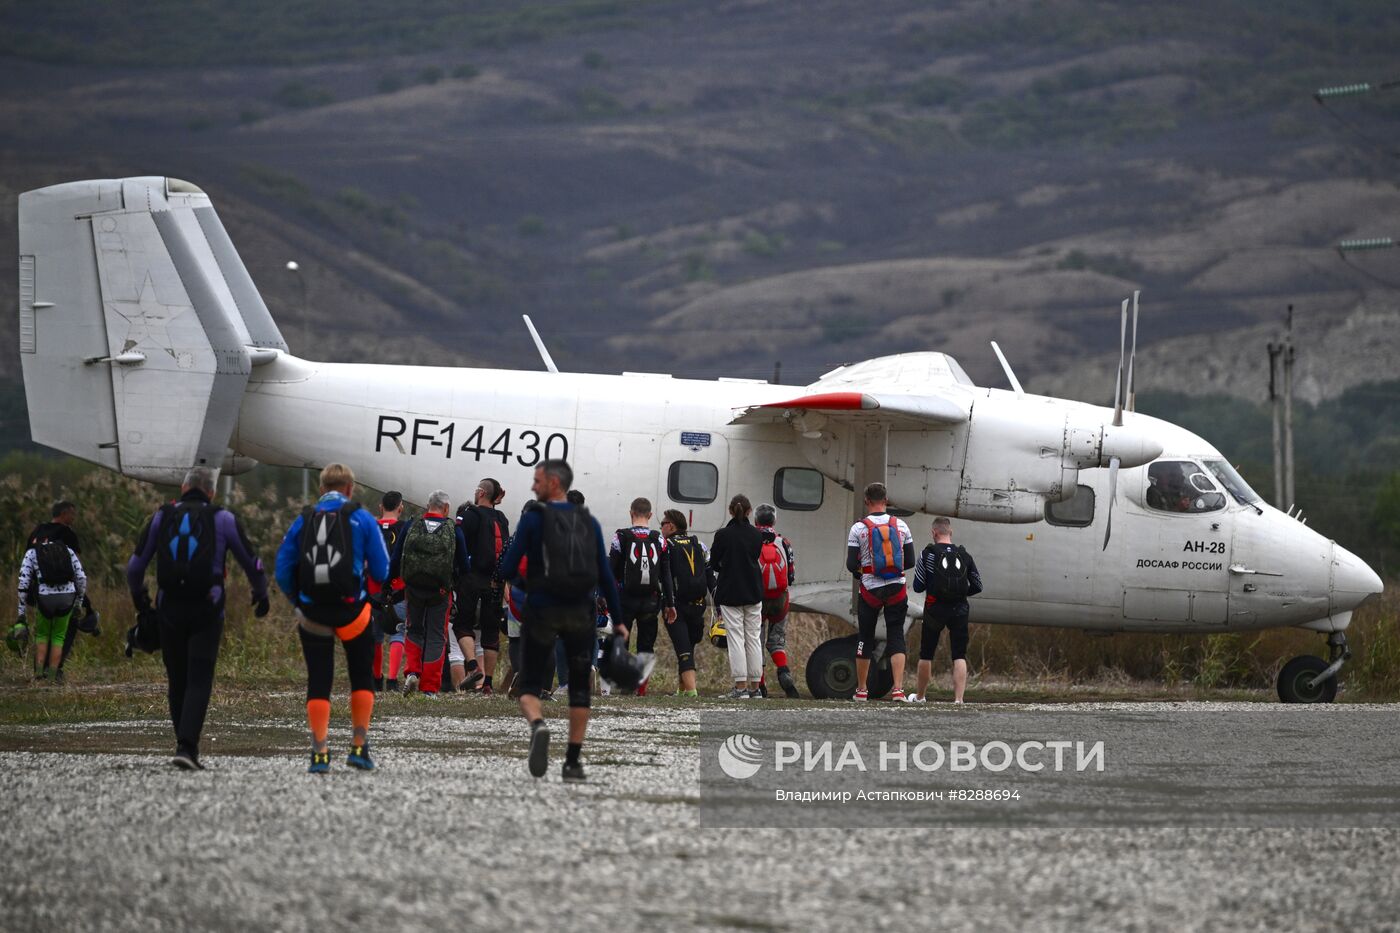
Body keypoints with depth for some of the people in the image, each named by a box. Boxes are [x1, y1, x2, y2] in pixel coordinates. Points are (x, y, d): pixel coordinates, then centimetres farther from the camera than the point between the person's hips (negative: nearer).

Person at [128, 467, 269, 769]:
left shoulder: (161, 518, 9)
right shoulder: (223, 520, 3)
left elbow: (136, 565, 14)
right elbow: (251, 562, 10)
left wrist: (137, 594, 33)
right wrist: (261, 594, 28)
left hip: (169, 611, 2)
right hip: (206, 611, -2)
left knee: (177, 682, 13)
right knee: (199, 682, -5)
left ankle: (187, 746, 17)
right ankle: (186, 748, -18)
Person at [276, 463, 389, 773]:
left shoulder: (303, 521, 5)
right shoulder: (362, 519, -1)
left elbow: (282, 571, 3)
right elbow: (382, 572, -3)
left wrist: (298, 600, 18)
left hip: (313, 615, 1)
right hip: (352, 611, -1)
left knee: (318, 682, 5)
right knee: (362, 677, 14)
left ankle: (320, 753, -3)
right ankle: (359, 747, 10)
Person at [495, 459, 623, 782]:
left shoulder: (533, 517, -4)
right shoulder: (588, 522, 6)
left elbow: (509, 564, -8)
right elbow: (605, 575, 5)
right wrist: (618, 620, 8)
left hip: (542, 611, -3)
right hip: (580, 613, 3)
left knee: (530, 686, 5)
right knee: (580, 687, 14)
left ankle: (538, 726, -27)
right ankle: (573, 761, 10)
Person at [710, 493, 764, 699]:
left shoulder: (723, 535, -9)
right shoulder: (757, 535, 0)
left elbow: (714, 563, 0)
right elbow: (755, 559, 9)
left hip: (730, 593, -3)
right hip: (753, 592, 3)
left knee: (735, 638, -2)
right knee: (754, 638, 9)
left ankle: (741, 686, -7)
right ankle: (755, 687, 10)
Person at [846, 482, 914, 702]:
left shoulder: (858, 529, -8)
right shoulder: (900, 526, -1)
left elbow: (851, 565, -8)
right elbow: (910, 560, 4)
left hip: (870, 591, -1)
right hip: (897, 589, 1)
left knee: (866, 637, 12)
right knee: (896, 637, 3)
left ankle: (861, 690, 19)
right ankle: (898, 689, -10)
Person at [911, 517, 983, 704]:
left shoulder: (928, 554, -5)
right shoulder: (965, 556, 4)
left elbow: (918, 587, -3)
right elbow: (977, 586, 8)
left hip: (935, 609, -1)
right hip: (959, 610, 1)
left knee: (926, 654, 14)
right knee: (959, 656, 2)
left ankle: (920, 696, 25)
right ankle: (958, 699, -10)